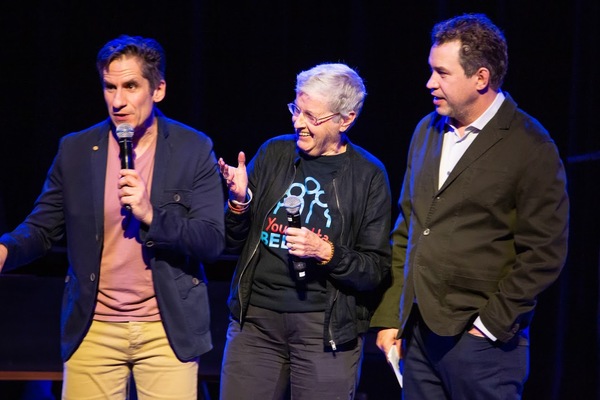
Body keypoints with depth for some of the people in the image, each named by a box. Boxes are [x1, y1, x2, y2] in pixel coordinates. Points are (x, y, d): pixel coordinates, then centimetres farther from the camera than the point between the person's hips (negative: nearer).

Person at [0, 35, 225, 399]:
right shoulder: (76, 150, 3)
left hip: (168, 330, -1)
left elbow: (213, 242, -6)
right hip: (93, 331, 2)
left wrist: (151, 215, -21)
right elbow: (42, 228, 4)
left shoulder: (194, 150, -2)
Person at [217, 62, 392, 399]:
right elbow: (233, 244, 11)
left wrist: (326, 253, -17)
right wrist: (239, 201, -7)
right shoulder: (274, 154, 6)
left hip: (326, 325, -2)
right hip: (256, 317, 3)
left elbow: (376, 270, -2)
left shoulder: (368, 175, -1)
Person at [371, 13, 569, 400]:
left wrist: (493, 323, -11)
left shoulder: (530, 148, -7)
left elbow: (544, 253, -9)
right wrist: (389, 316, 12)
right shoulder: (427, 131, 13)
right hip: (417, 332, 6)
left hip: (480, 336, -6)